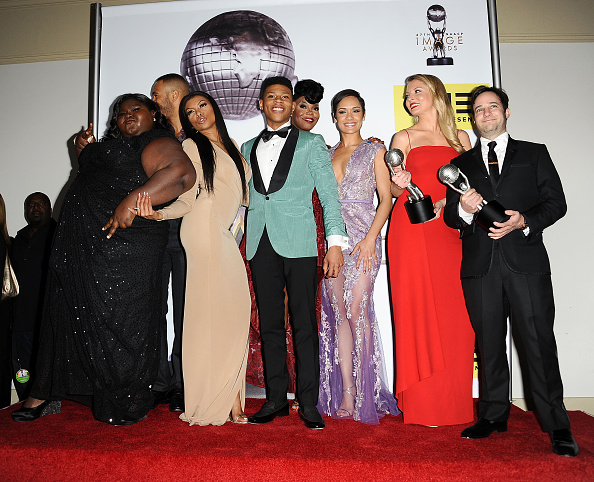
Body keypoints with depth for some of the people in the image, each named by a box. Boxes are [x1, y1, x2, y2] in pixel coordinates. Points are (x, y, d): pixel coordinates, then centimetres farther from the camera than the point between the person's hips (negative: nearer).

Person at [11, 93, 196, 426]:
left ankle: (129, 406, 12)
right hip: (81, 244, 9)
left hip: (125, 247, -9)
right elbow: (91, 175, 39)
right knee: (66, 316, 13)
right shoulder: (110, 145, 23)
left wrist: (133, 200, -29)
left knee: (121, 321, -4)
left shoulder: (158, 144, -4)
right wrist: (84, 148, 18)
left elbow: (183, 174, -24)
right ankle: (46, 396, 28)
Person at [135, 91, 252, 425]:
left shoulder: (231, 144, 23)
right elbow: (186, 200, -5)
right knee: (210, 311, -10)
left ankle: (230, 397, 4)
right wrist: (157, 213, -20)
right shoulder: (191, 147, 4)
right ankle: (211, 401, -2)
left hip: (225, 235, 6)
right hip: (204, 230, -6)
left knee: (235, 310, -2)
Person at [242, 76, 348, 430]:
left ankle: (309, 403, 9)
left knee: (305, 324, -2)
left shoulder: (311, 143, 8)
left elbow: (329, 194, 1)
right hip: (260, 244, 4)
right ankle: (276, 399, 19)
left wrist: (336, 243, -10)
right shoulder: (249, 148, 19)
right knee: (270, 324, 8)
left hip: (298, 244, -3)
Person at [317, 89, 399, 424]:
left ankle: (366, 394, 3)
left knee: (357, 311, -11)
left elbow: (386, 198, 0)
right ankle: (345, 395, 8)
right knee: (338, 313, 2)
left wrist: (371, 237, -13)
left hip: (363, 236, -4)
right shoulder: (326, 154, 18)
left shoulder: (375, 150, 8)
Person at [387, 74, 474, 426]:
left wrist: (449, 201, -6)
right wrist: (400, 183, -15)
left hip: (450, 230, 3)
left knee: (455, 312, -1)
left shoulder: (461, 138, 17)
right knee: (419, 309, -5)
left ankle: (455, 404, 12)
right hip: (412, 229, -2)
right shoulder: (404, 138, 10)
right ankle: (424, 406, 6)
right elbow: (395, 192, 7)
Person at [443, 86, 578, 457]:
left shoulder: (534, 154, 14)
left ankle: (557, 426, 9)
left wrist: (523, 221, -13)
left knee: (540, 342, -2)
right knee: (489, 343, 7)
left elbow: (556, 202, 5)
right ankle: (494, 415, 20)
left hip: (526, 262, -2)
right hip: (480, 266, 2)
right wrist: (464, 209, -11)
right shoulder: (462, 164, 17)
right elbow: (450, 217, 12)